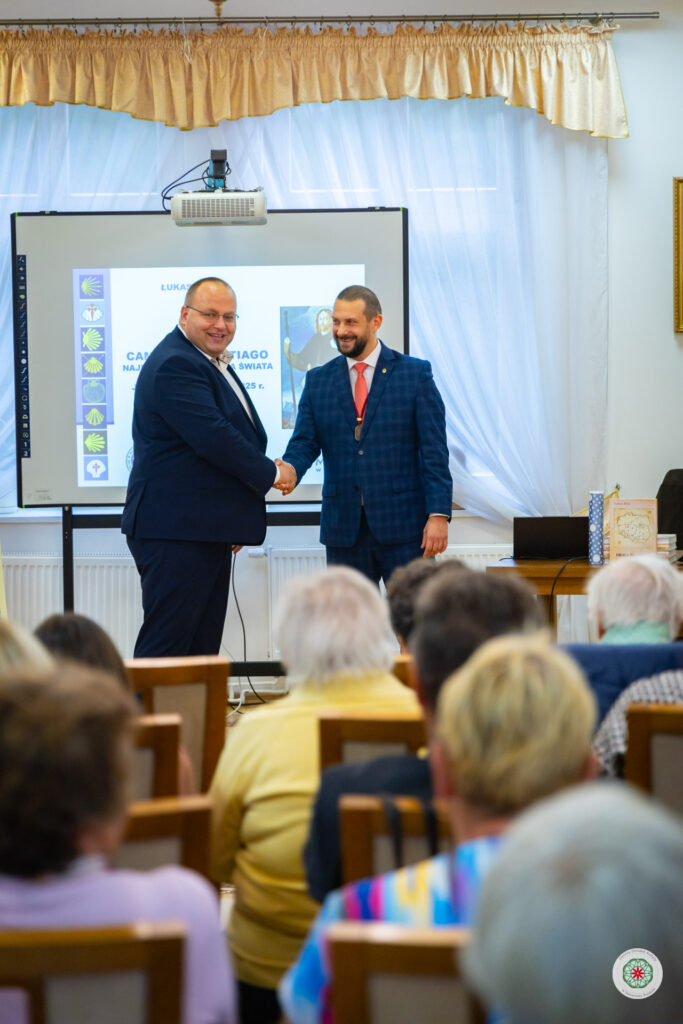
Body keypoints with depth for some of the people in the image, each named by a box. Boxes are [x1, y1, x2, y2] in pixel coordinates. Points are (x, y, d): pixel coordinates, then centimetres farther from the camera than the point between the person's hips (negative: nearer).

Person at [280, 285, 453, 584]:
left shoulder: (415, 374, 2)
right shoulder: (318, 380, 12)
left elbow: (434, 450, -2)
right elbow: (304, 442, 4)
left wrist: (438, 514, -10)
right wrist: (289, 470, -19)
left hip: (402, 525, -3)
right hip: (343, 528, 3)